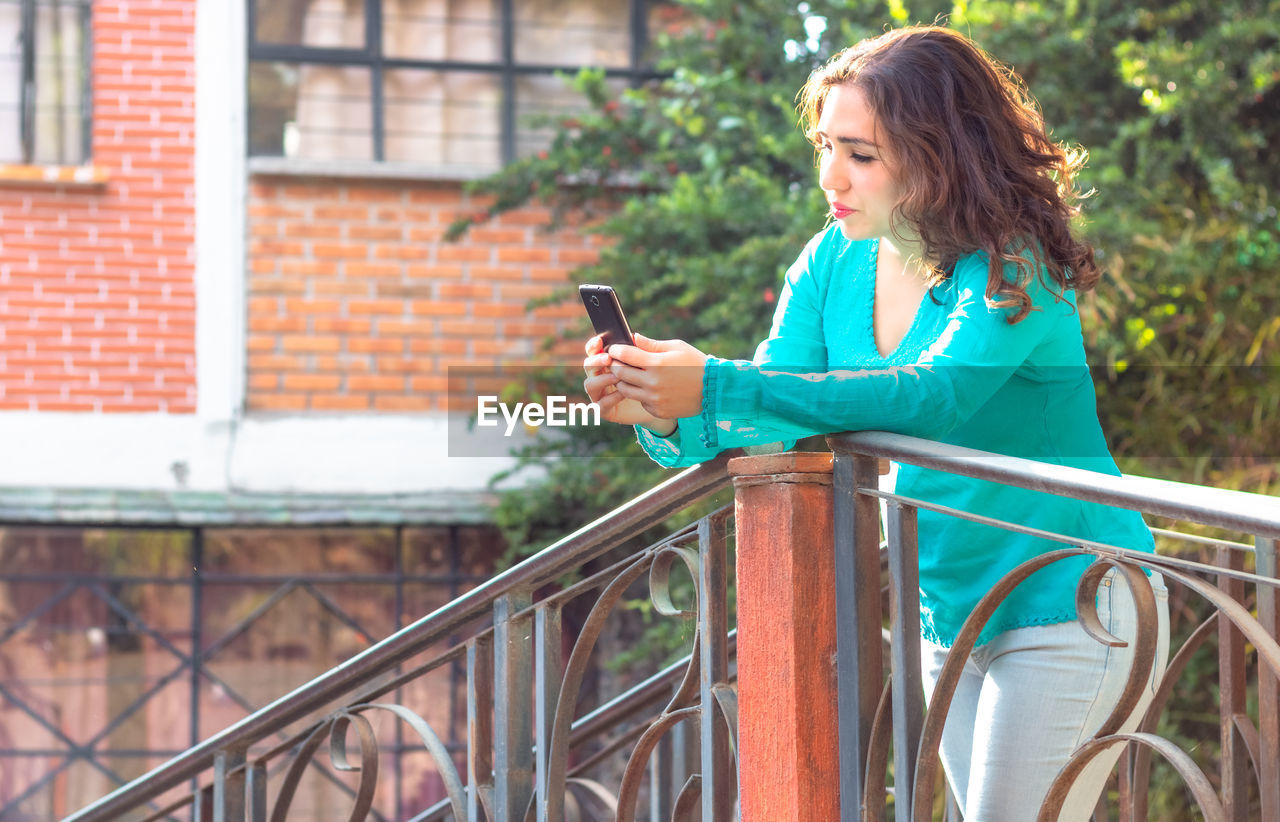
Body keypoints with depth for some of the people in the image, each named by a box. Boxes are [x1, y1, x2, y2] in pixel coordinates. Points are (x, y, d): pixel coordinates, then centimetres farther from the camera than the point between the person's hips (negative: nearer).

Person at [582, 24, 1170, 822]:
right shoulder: (835, 263, 0)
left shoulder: (1014, 269, -21)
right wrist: (661, 415, -27)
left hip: (1068, 606, -7)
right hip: (950, 615, 7)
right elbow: (762, 422, -3)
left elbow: (934, 396, -37)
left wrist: (716, 387, -43)